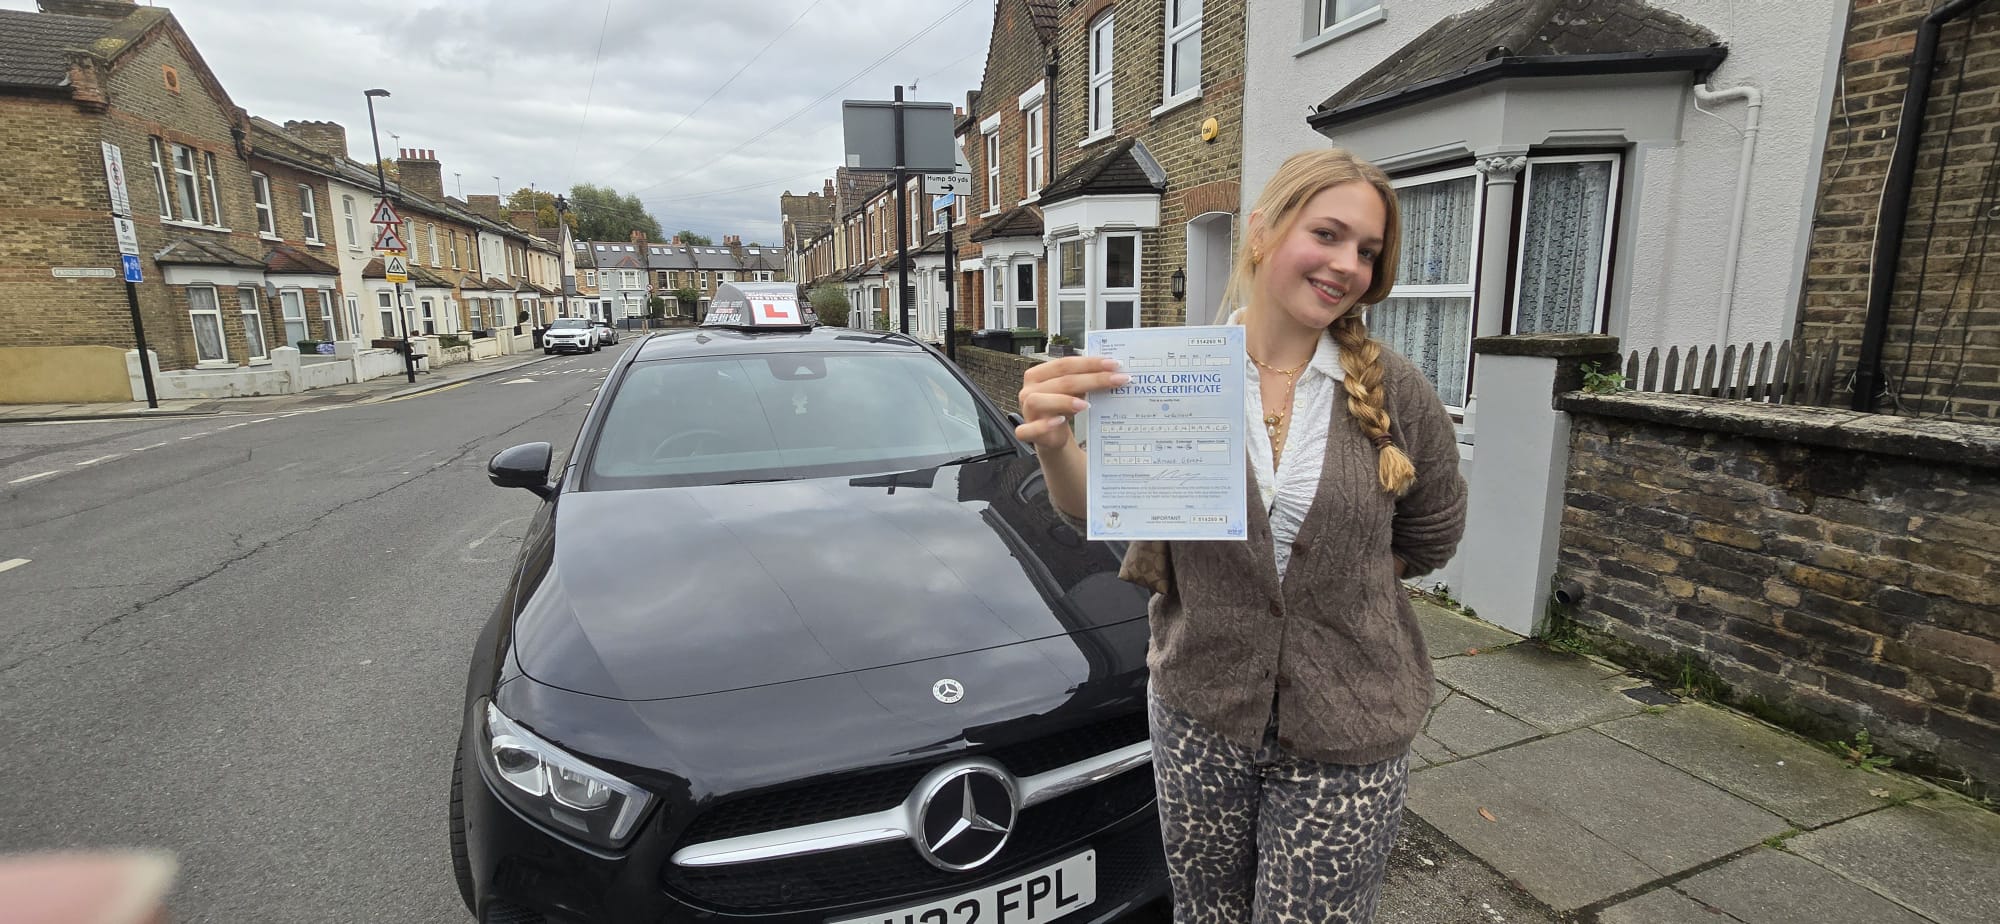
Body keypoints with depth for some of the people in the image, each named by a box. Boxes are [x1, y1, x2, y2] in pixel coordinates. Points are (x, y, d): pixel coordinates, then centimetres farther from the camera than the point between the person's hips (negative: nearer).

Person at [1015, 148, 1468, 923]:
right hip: (1198, 713, 1)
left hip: (1346, 736, 0)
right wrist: (1056, 446, -34)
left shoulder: (1396, 393, -6)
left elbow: (1428, 542, 7)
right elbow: (1100, 508, -14)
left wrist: (1322, 571, 0)